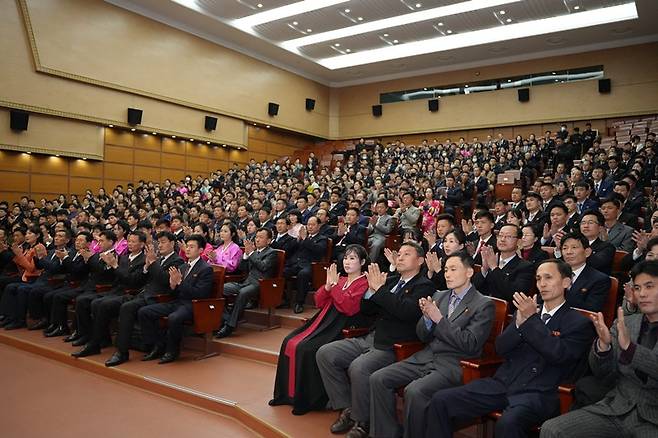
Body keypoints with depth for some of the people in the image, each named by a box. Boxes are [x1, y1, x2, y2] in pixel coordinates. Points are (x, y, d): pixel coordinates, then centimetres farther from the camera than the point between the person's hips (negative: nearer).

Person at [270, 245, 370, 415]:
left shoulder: (364, 283, -3)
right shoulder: (340, 280, 19)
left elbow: (349, 307, -17)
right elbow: (319, 302, 13)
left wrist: (334, 284, -13)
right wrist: (328, 285, -4)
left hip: (342, 327, -8)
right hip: (324, 321, 8)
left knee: (306, 349, -24)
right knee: (289, 342, -6)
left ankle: (308, 400, -8)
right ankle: (288, 393, 7)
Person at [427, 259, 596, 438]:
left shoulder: (579, 324, 4)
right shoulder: (526, 311, 18)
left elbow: (558, 355, -13)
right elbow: (501, 348, 8)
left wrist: (532, 319, -13)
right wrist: (519, 322, -8)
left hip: (538, 393, -4)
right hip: (502, 383, 5)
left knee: (507, 423, -37)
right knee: (440, 400, -13)